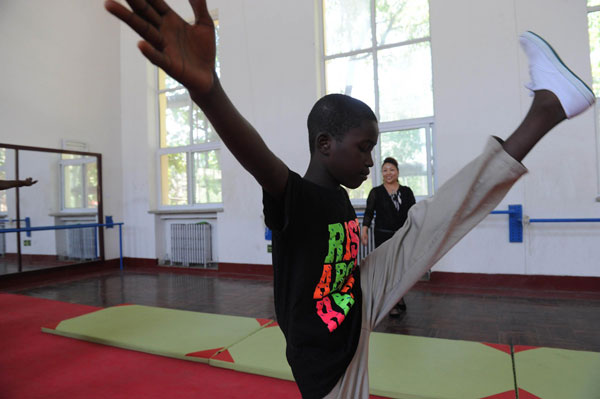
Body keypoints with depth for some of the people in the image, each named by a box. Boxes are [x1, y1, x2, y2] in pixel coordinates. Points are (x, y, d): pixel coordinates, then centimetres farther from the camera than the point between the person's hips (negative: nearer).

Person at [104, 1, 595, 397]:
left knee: (430, 221, 8)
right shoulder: (293, 198, -29)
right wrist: (206, 89, -76)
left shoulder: (341, 200, 1)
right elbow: (260, 160, -54)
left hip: (358, 308, 10)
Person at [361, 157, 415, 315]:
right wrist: (364, 229, -13)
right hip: (383, 236, -2)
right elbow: (369, 212, -1)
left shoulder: (406, 191, 8)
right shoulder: (376, 192, 2)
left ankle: (399, 298, 29)